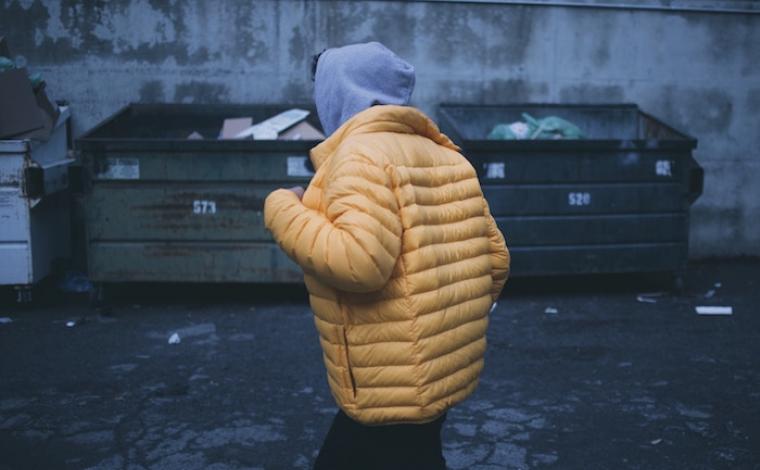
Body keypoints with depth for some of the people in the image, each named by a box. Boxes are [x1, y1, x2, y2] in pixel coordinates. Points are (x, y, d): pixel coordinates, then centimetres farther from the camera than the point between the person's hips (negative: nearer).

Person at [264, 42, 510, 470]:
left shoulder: (362, 156, -16)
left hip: (395, 388, -9)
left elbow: (359, 262, -30)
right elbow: (496, 257, 10)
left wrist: (284, 211, -14)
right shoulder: (446, 156, 10)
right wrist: (459, 324, 23)